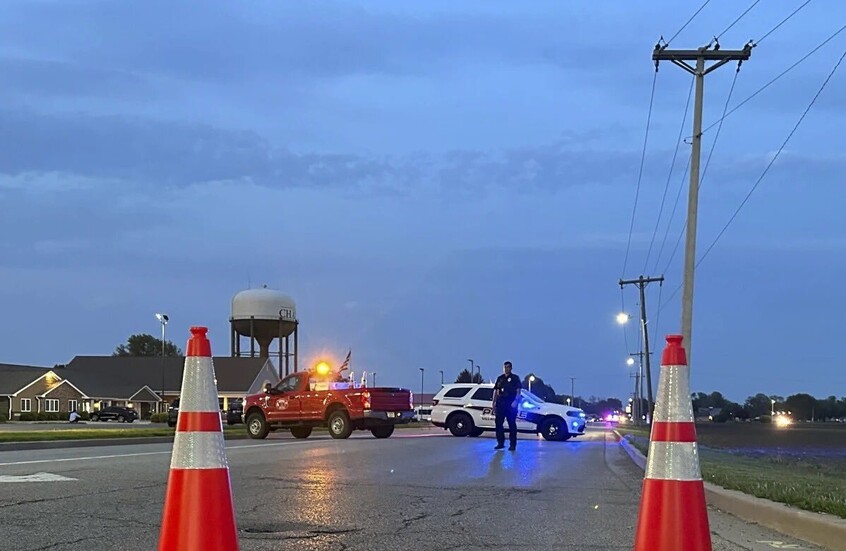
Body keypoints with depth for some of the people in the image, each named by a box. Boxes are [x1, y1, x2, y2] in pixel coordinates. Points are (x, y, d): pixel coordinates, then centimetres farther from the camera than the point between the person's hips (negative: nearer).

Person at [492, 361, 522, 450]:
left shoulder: (515, 378, 4)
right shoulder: (500, 378, 16)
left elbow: (518, 391, -3)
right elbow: (495, 391, 17)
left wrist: (515, 401, -15)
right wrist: (494, 402, 8)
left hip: (511, 404, -4)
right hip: (500, 403, 4)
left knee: (512, 424, -4)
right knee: (498, 423, 1)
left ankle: (512, 444, -1)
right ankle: (500, 443, 9)